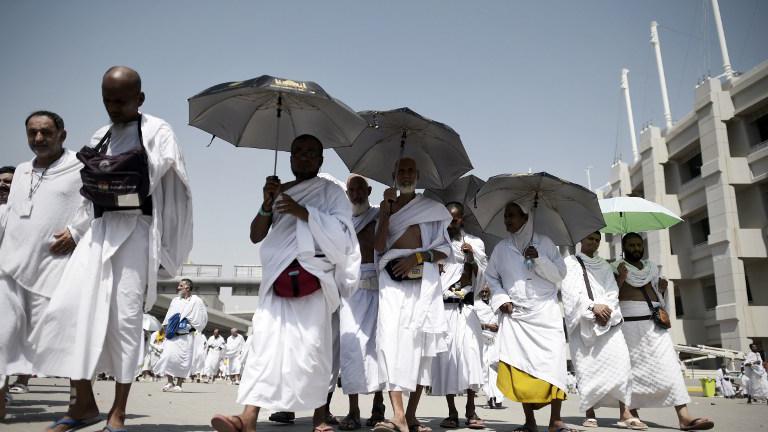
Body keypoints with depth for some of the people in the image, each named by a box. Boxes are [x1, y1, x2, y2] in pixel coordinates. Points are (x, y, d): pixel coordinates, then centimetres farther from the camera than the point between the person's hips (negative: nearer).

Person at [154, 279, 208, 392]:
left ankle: (178, 385, 9)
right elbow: (169, 315, 19)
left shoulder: (196, 301, -3)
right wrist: (166, 326, 7)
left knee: (183, 359, -2)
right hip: (172, 335, 4)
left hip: (186, 336, -4)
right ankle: (170, 382, 6)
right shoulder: (175, 300, 13)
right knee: (168, 356, -7)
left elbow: (201, 319, -2)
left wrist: (191, 327, -6)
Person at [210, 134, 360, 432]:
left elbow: (342, 232, -4)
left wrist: (303, 212, -12)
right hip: (277, 278, 3)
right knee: (265, 341, -8)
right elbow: (255, 236, 16)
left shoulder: (331, 192, 11)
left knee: (312, 345, -8)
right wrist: (267, 204, -1)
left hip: (313, 277, -3)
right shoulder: (279, 192, 23)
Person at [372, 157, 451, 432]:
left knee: (419, 342, -3)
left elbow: (444, 249, 8)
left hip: (422, 279, 0)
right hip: (391, 278, 1)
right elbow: (379, 247, 3)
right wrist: (386, 210, -1)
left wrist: (417, 257, -9)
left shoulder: (432, 208, 14)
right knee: (390, 337, -16)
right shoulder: (386, 207, 17)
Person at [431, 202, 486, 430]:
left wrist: (471, 257, -11)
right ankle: (452, 412, 4)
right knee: (446, 355, -2)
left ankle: (471, 411, -1)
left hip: (465, 307, 0)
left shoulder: (474, 242, 9)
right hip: (442, 307, 0)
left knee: (469, 352, -10)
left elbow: (480, 275, 4)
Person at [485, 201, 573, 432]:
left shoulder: (544, 243, 6)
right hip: (515, 314, 2)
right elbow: (491, 277, 16)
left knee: (553, 361, -10)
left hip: (546, 311, -1)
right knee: (521, 365, -2)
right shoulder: (501, 248, 11)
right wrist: (500, 299, 1)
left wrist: (539, 260, -11)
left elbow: (560, 274, 4)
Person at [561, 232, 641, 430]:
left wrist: (606, 309, -11)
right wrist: (593, 306, -16)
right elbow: (570, 290, -3)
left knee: (619, 359, -15)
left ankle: (625, 412, -16)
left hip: (607, 320, 2)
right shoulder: (570, 263, 11)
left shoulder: (605, 266, 21)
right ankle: (590, 413, -2)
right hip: (581, 322, -2)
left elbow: (612, 291, 9)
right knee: (586, 366, -6)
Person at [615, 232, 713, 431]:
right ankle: (632, 413, 3)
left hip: (654, 322, 4)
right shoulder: (617, 268, 5)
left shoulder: (651, 267, 21)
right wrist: (621, 279, -17)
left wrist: (662, 288, 6)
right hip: (630, 321, -4)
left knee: (669, 365, -7)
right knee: (633, 366, -3)